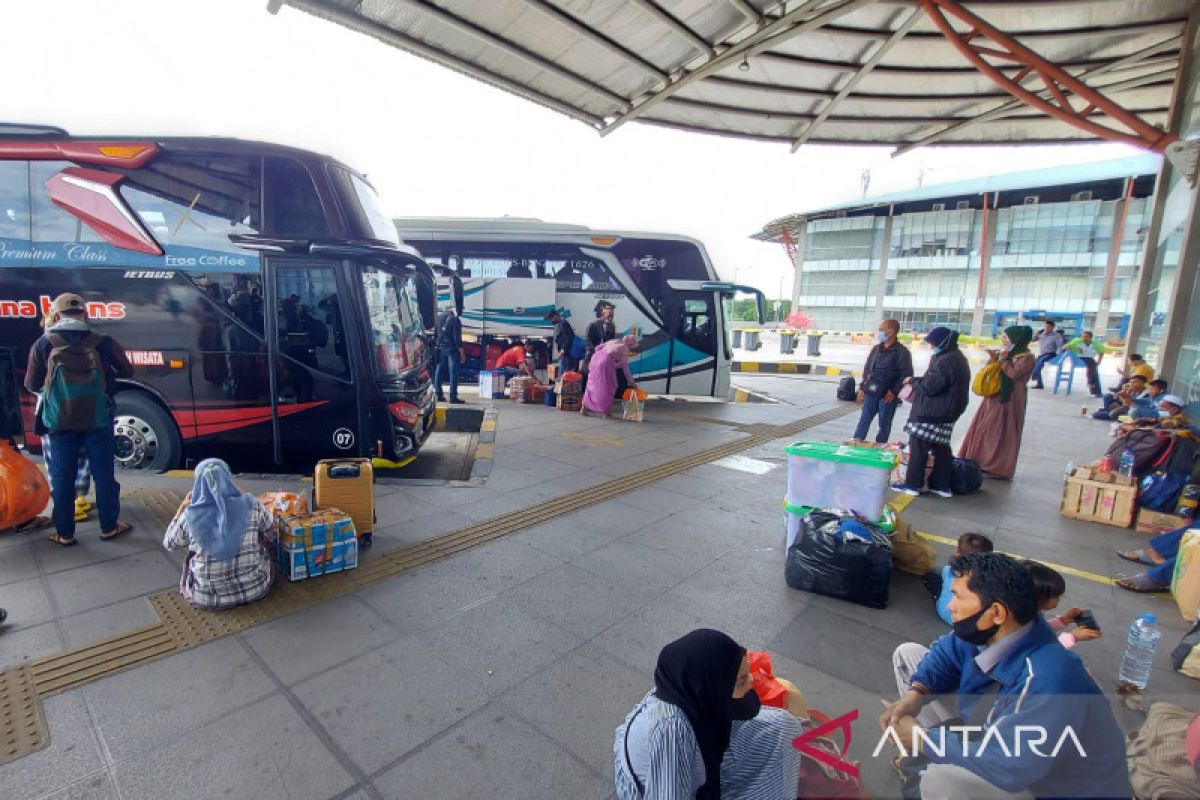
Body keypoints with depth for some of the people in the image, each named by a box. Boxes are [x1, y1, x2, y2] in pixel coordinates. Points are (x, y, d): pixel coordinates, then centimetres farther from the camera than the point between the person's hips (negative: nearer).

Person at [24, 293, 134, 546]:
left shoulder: (43, 344, -4)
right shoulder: (103, 342, -6)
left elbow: (31, 385, 3)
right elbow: (127, 371, 5)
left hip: (60, 422, 1)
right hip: (98, 420, -1)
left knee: (62, 478, 11)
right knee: (104, 475, 9)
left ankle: (64, 533, 20)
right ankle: (109, 527, 19)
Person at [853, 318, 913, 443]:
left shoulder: (902, 351, -6)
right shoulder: (876, 349, 12)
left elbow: (907, 374, -10)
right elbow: (867, 369, 16)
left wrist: (894, 391, -15)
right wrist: (862, 387, 10)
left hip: (888, 395, -5)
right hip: (871, 393, 5)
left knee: (884, 425, 6)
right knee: (863, 421, 4)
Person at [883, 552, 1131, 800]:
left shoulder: (1045, 681, -37)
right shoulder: (990, 633, -13)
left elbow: (1005, 766, -37)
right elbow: (945, 653, 3)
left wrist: (922, 740, -24)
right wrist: (915, 695, -16)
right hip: (999, 742, 7)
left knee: (943, 779, -37)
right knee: (907, 653, 2)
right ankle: (929, 760, 5)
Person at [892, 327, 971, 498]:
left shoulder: (945, 361, -21)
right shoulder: (958, 358, 13)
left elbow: (930, 386, -22)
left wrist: (913, 381, -5)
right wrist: (917, 386, 10)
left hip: (931, 413, -10)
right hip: (947, 412, 10)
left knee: (918, 447, -2)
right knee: (941, 448, 15)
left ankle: (912, 484, 3)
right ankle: (941, 485, 22)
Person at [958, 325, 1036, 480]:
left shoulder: (1027, 357, -11)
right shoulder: (1008, 353, 10)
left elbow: (1013, 373, -25)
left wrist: (1002, 359, -13)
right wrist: (993, 359, -7)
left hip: (1010, 400, -8)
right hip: (995, 397, 8)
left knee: (1002, 434, -1)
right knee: (985, 430, 11)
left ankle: (999, 467, 10)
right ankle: (979, 461, 21)